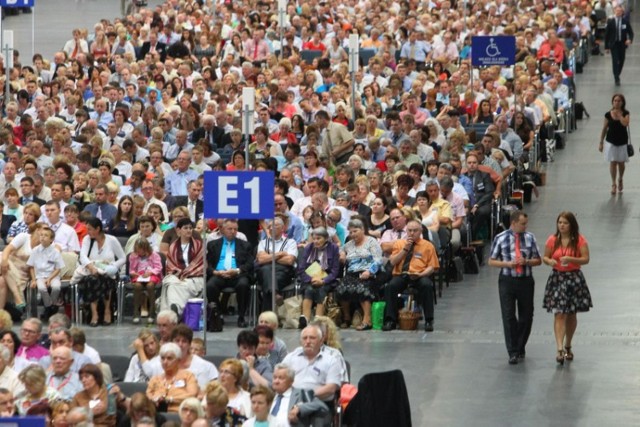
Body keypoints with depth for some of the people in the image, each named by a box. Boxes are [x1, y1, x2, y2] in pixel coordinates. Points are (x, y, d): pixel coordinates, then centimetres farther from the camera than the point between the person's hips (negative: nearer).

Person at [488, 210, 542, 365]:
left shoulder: (530, 238, 3)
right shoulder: (500, 239, -2)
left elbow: (538, 260, 9)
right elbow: (491, 261, 3)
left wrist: (527, 262, -12)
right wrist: (507, 264, -13)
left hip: (526, 281, 2)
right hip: (507, 281, -2)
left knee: (526, 316, 9)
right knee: (508, 317, -5)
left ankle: (520, 347, 28)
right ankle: (513, 352, 0)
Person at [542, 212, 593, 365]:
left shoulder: (579, 240, -5)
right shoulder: (552, 240, -1)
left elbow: (586, 259, -9)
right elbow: (545, 257, 5)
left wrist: (571, 259, -24)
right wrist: (549, 261, -18)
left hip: (574, 278, 0)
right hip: (557, 277, 0)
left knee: (571, 315, 12)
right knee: (559, 315, -10)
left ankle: (567, 347, 30)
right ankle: (560, 350, -16)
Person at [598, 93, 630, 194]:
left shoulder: (625, 114, -4)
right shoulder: (608, 114, -3)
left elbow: (625, 123, -24)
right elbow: (604, 129, 3)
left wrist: (619, 114, -18)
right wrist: (601, 142, 3)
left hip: (622, 142, 0)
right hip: (611, 142, 0)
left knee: (621, 163, 9)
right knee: (613, 162, -1)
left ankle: (620, 180, 35)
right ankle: (613, 184, 7)